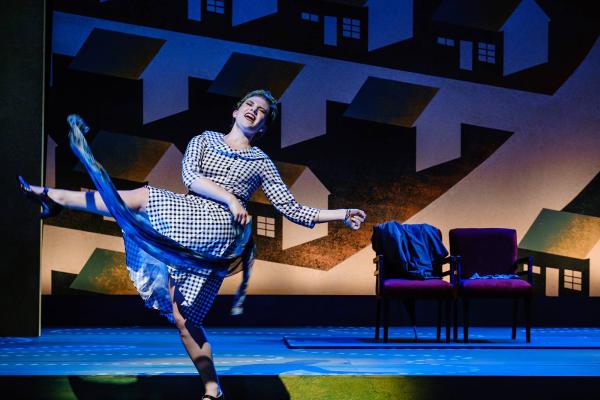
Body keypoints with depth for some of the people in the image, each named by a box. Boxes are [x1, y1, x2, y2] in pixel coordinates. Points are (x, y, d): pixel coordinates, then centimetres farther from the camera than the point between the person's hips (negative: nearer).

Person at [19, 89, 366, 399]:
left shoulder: (261, 163, 15)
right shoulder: (204, 140, 21)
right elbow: (189, 175, 2)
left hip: (217, 227, -3)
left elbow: (292, 209, 12)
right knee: (182, 319, 0)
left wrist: (340, 215, 4)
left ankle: (55, 197, 11)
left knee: (139, 197, -7)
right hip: (183, 237, 3)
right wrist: (230, 198, -11)